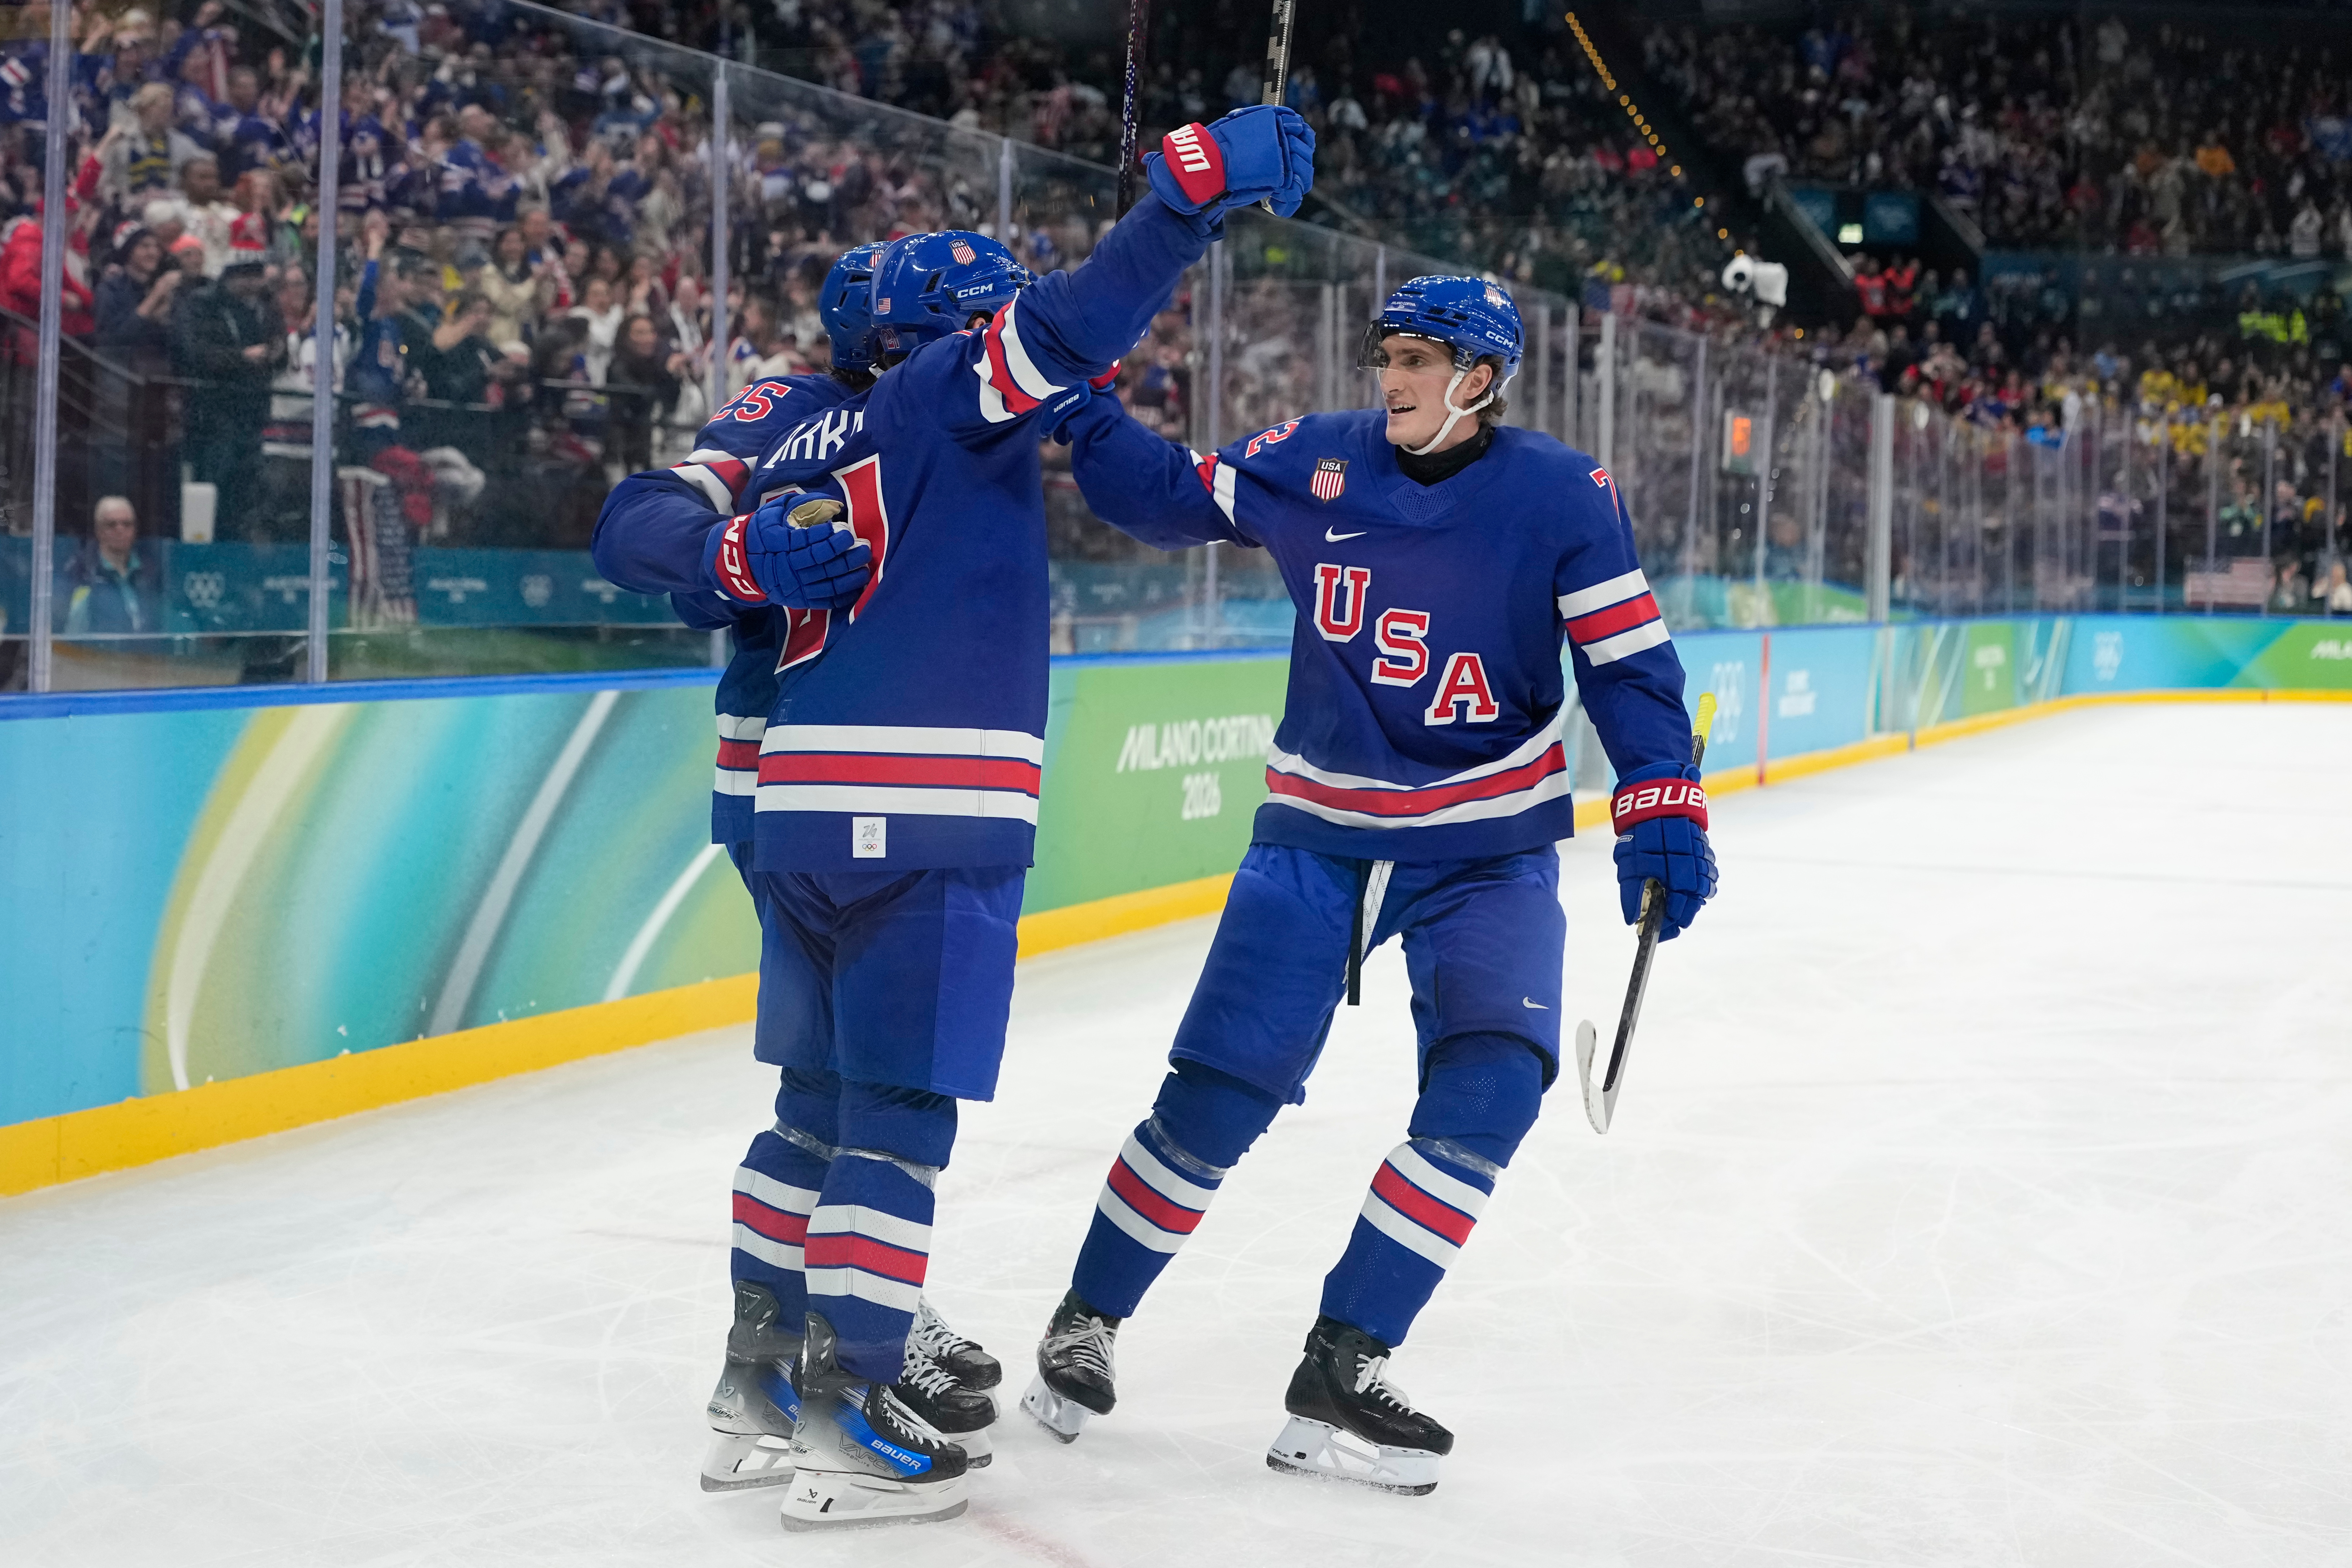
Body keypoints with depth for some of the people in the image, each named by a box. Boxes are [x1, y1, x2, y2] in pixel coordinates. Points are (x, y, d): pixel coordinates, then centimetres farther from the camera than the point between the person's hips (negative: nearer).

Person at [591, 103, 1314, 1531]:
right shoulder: (955, 391, -1)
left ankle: (774, 1339, 29)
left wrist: (740, 553, -1)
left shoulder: (808, 445, 20)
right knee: (902, 1109, -5)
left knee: (826, 1088, 20)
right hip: (934, 816, -8)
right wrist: (1201, 187, -22)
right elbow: (1073, 327, -19)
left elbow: (638, 526, 14)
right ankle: (846, 1413, -6)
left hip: (802, 808, 8)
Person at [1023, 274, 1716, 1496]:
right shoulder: (1311, 462, -2)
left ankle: (1342, 1369, -11)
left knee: (1488, 1085, -19)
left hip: (1489, 852, -1)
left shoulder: (1564, 499, -8)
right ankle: (1087, 1321, 17)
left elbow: (1628, 661, -7)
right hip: (1317, 835, 1)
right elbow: (1164, 496, 6)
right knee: (1219, 1092, -3)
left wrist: (1660, 810, -18)